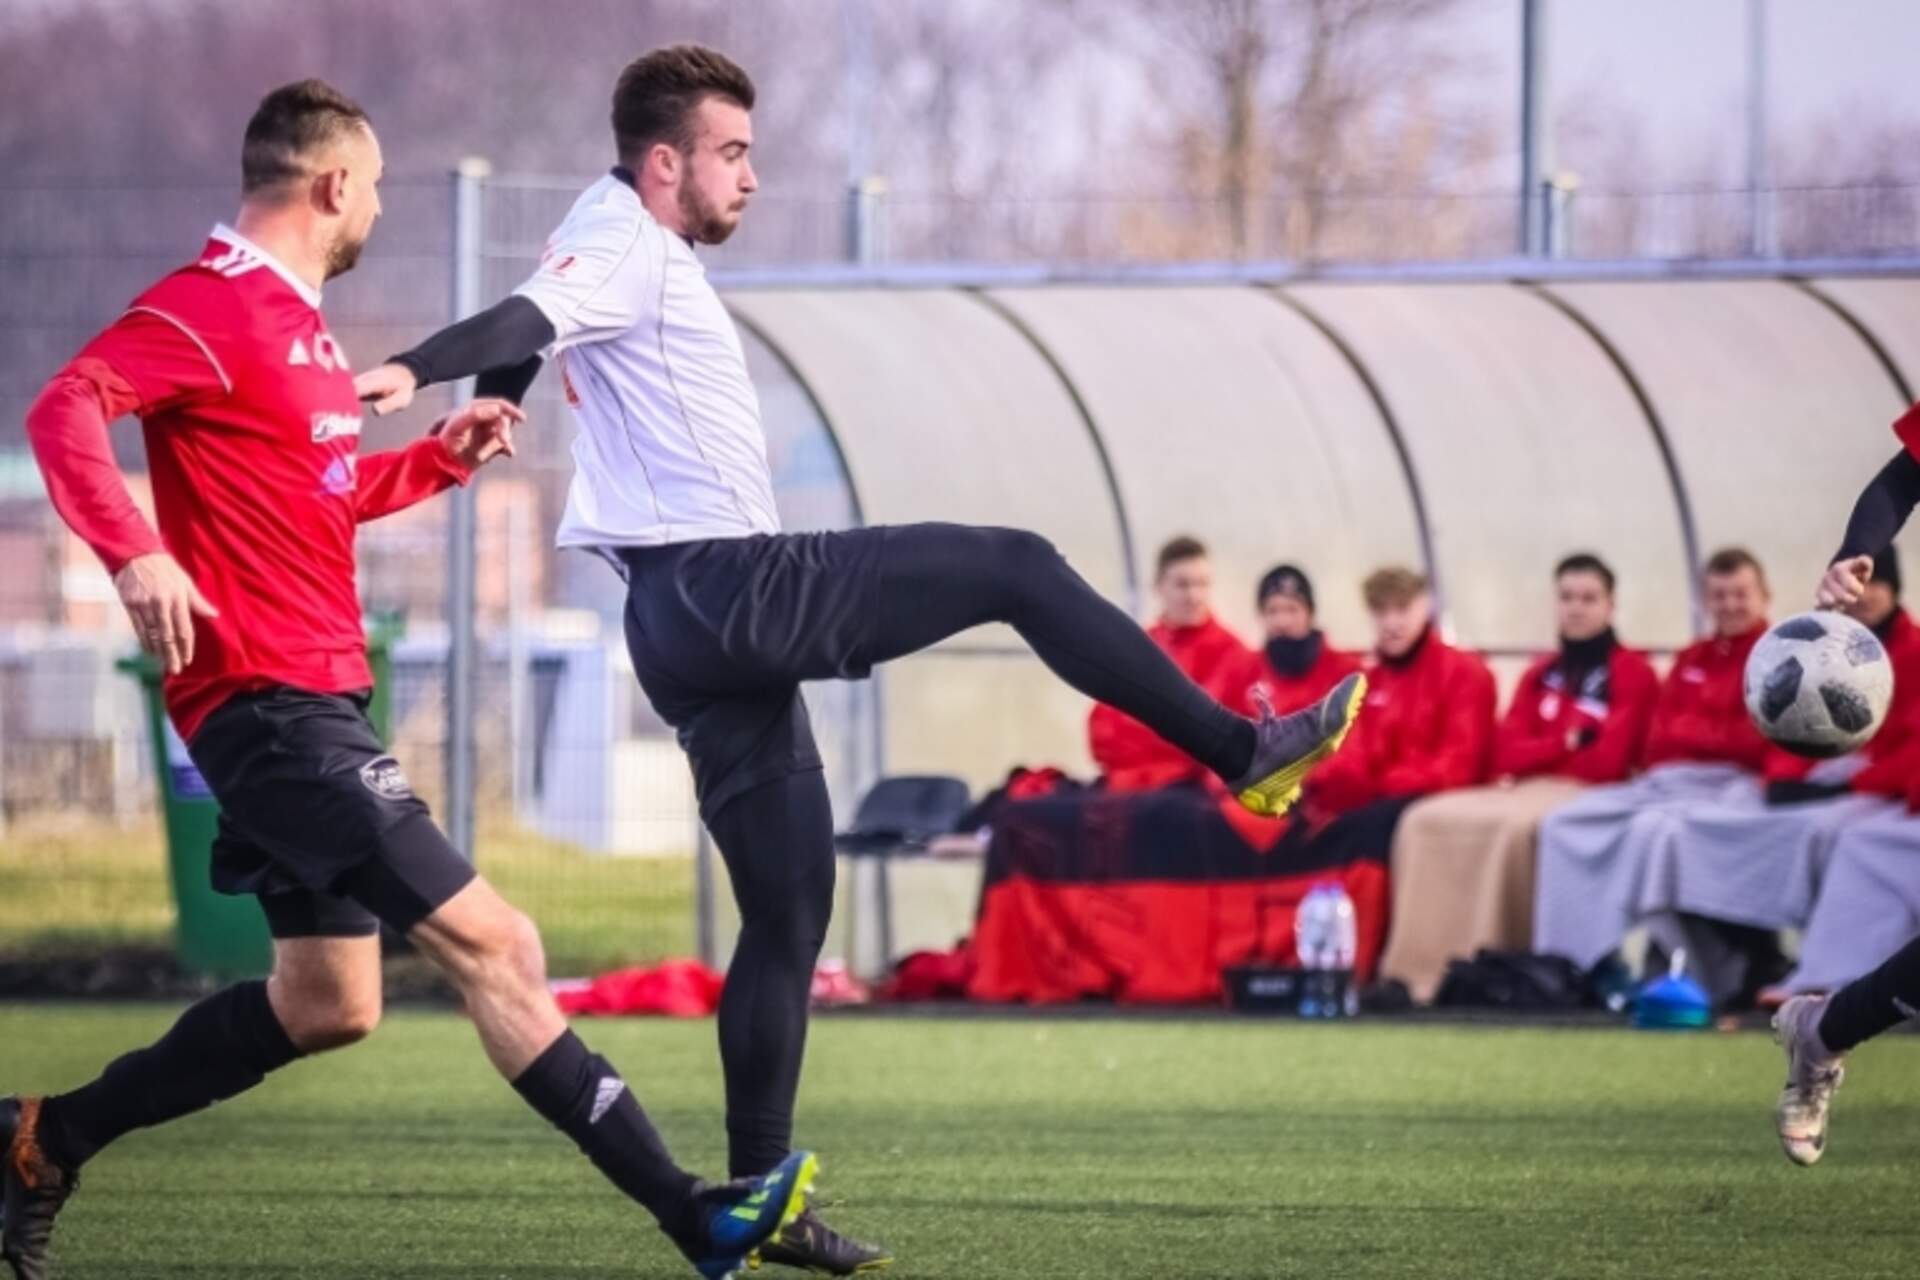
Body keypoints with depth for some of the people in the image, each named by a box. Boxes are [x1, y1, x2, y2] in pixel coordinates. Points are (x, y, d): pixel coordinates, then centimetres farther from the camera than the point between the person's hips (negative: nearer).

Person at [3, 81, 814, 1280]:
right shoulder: (209, 309, -12)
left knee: (324, 1005, 15)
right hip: (271, 701, -11)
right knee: (490, 941, -12)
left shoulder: (295, 322, 19)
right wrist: (135, 553, -39)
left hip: (313, 701, 11)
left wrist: (443, 457, 22)